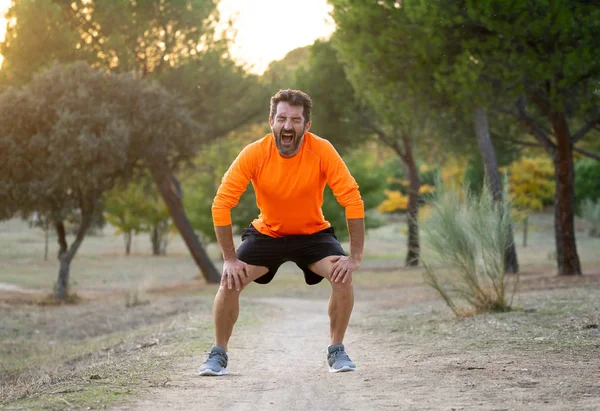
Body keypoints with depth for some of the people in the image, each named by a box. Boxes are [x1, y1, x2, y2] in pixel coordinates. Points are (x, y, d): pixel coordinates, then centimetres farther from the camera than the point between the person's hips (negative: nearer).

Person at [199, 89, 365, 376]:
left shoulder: (322, 151, -23)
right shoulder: (254, 154, -23)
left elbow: (352, 201, -22)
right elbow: (222, 204, -19)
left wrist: (355, 257, -26)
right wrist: (230, 260, -21)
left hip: (313, 234, 0)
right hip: (266, 233, 0)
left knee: (343, 275, -24)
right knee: (230, 280, -19)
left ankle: (336, 351, -4)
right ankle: (218, 355, 1)